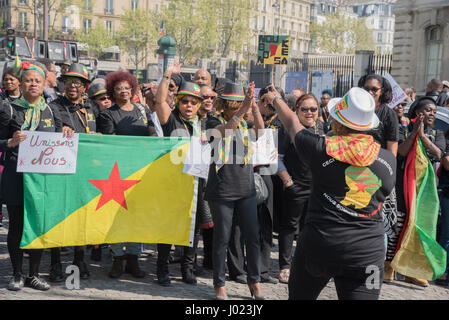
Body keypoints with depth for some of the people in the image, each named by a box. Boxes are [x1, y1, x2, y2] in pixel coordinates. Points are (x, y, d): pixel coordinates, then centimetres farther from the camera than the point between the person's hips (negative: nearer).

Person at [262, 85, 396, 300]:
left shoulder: (322, 149, -9)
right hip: (367, 254, 2)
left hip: (318, 245, -1)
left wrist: (275, 99, 30)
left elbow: (292, 123, 10)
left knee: (299, 295, 20)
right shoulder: (389, 159, 0)